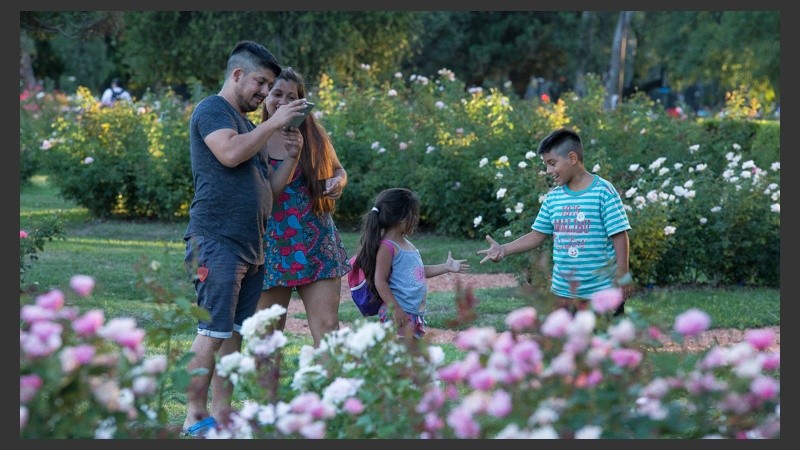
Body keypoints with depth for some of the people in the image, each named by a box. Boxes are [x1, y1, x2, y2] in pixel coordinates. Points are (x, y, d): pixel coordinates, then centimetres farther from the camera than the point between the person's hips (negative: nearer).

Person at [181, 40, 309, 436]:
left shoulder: (248, 125, 24)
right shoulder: (212, 110, -2)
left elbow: (269, 186, 22)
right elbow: (230, 153, -22)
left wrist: (292, 156, 6)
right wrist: (273, 124, -14)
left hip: (250, 246, 9)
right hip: (217, 242, -9)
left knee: (235, 333, 8)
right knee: (214, 332, -11)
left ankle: (222, 412, 11)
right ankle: (195, 417, -8)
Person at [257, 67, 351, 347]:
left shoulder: (314, 135, 7)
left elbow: (339, 170, 20)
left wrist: (338, 181, -2)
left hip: (317, 245, 2)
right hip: (272, 247, -2)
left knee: (327, 327, -4)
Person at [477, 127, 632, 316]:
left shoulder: (603, 192, -9)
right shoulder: (553, 197, 8)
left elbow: (619, 236, -9)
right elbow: (538, 235, 12)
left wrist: (622, 277, -14)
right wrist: (503, 249, 1)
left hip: (602, 292, -6)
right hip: (563, 293, 6)